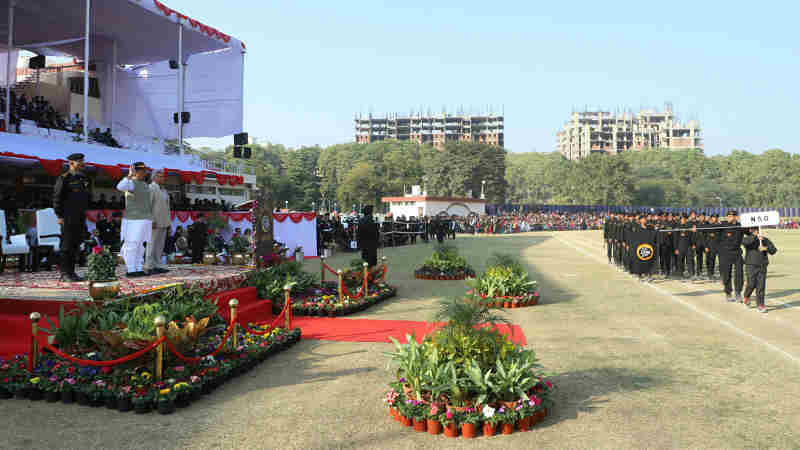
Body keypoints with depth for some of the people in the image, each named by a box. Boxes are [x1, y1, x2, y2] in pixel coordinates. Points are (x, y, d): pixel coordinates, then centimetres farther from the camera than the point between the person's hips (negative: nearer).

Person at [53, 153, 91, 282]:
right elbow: (57, 198, -11)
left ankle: (71, 272, 13)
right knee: (67, 245, -5)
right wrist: (59, 216, -16)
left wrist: (84, 214, 16)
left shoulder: (83, 179, 13)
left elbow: (88, 197, 21)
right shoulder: (63, 179, -9)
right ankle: (65, 274, 0)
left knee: (75, 245, 8)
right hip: (67, 218, -7)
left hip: (80, 218, 7)